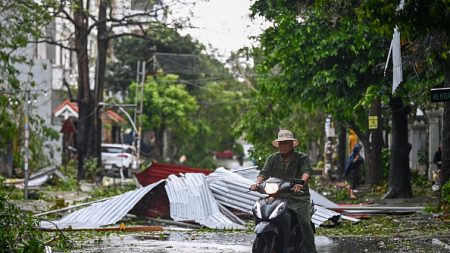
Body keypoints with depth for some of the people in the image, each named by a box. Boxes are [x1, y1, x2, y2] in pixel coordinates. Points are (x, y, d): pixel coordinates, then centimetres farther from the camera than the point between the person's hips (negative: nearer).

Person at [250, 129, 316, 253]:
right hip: (278, 195, 3)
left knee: (305, 222, -17)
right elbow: (264, 172, 3)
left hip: (299, 197, -3)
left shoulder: (302, 158, 4)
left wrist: (301, 182, -34)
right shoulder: (272, 158, 14)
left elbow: (307, 171, -13)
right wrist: (257, 182, -19)